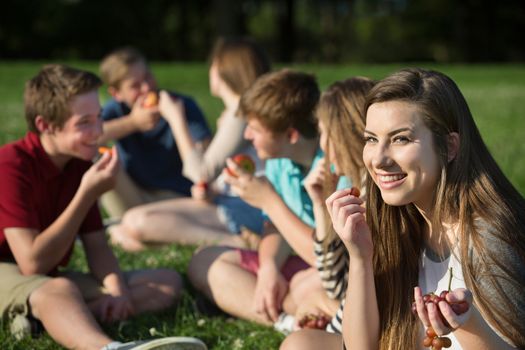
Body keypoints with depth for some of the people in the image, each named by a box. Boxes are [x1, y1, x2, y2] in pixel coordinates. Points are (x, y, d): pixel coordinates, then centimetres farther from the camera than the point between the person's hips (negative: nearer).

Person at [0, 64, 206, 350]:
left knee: (167, 282, -6)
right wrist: (87, 194, -26)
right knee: (59, 289, -41)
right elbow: (33, 264, -26)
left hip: (51, 277, 8)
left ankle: (37, 316, -27)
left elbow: (97, 246, 2)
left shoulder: (81, 165, 3)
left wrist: (117, 288, -21)